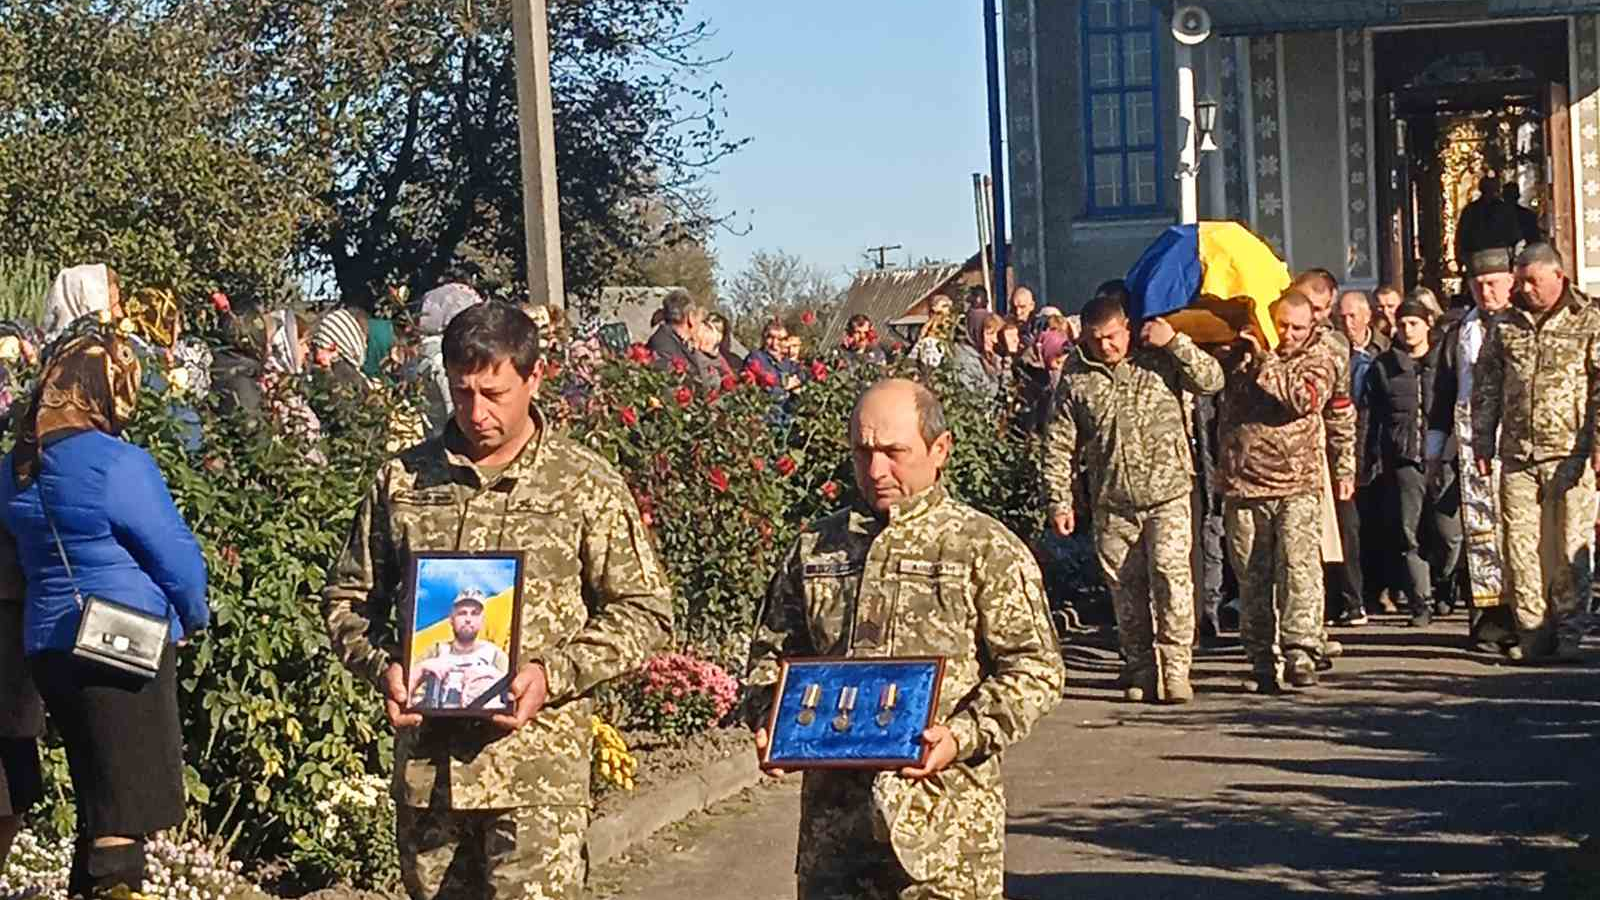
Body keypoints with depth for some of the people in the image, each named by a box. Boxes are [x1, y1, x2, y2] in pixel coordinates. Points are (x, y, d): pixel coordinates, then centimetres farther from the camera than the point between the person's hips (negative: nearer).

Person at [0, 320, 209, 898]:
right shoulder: (116, 464, -17)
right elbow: (173, 552, -12)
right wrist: (194, 616, 6)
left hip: (48, 644, 8)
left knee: (97, 801, 19)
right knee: (125, 809, -1)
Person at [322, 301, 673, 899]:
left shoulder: (588, 486, 0)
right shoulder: (403, 478, 7)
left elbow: (643, 611, 1)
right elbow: (348, 596, 14)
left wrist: (553, 674, -14)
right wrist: (382, 667, -6)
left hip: (538, 766, -3)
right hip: (424, 759, 3)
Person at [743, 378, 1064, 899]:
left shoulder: (987, 550, 1)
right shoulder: (815, 547, 14)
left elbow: (1037, 670, -3)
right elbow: (771, 652, 20)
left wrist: (965, 736, -17)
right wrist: (769, 722, 0)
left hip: (944, 812, -3)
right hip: (833, 810, 3)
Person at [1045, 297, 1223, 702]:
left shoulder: (1158, 358, 0)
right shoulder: (1075, 377, 2)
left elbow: (1212, 380, -5)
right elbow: (1059, 444, 4)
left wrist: (1175, 342, -13)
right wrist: (1059, 500, 1)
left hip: (1167, 494, -2)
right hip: (1111, 504, 2)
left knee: (1171, 572, -15)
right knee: (1126, 588, 6)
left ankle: (1175, 667, -10)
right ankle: (1140, 670, 17)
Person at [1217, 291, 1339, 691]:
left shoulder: (1316, 362, 7)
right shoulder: (1238, 354, 12)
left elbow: (1305, 398, -12)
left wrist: (1265, 360, -10)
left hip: (1297, 486, -2)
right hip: (1243, 487, 2)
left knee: (1299, 566, -15)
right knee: (1253, 579, 4)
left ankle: (1300, 652, -15)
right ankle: (1262, 661, 10)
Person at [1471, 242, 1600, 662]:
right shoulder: (1504, 326, 13)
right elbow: (1486, 388, 16)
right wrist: (1483, 444, 11)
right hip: (1517, 455, 3)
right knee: (1521, 544, 1)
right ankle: (1532, 631, 8)